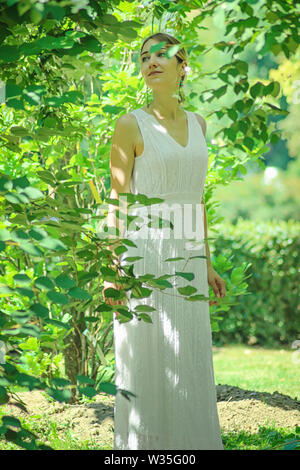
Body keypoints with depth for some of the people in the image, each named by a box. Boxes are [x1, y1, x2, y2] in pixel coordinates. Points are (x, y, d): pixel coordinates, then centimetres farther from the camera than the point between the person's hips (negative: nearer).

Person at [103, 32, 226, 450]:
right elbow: (118, 201, -7)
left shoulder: (196, 123, 12)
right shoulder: (131, 125, -5)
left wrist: (206, 264, 14)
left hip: (186, 260, 6)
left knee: (190, 368, 10)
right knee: (146, 366, -1)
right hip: (144, 256, -6)